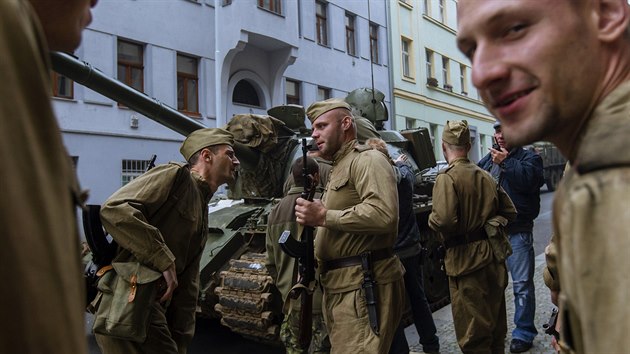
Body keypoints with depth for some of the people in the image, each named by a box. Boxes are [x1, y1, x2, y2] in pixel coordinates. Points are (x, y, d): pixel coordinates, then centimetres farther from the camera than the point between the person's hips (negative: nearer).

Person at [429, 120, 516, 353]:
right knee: (496, 324, 23)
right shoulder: (486, 176, 9)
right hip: (493, 255, 8)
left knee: (473, 334, 4)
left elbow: (444, 221, -28)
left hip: (467, 259, -8)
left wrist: (431, 218, -8)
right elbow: (510, 211, 15)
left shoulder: (447, 177, -16)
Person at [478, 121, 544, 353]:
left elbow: (529, 180, -22)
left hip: (517, 231, -5)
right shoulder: (487, 160, 14)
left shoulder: (529, 157, -2)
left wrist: (505, 162, -21)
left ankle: (524, 333, 15)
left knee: (521, 284, 1)